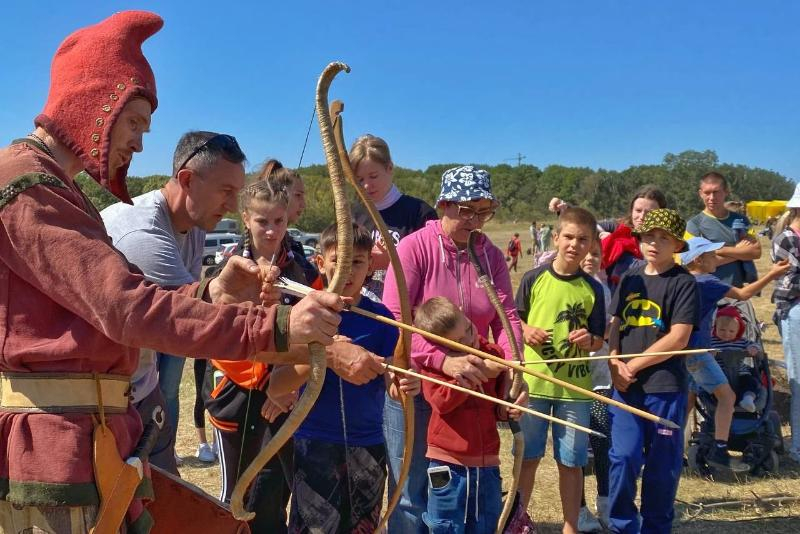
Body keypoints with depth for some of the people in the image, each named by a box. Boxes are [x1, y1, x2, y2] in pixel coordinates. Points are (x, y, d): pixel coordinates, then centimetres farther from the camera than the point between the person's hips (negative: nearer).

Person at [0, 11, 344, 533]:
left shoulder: (50, 188, 18)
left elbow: (104, 305, 10)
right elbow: (124, 309, -25)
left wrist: (209, 294, -4)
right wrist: (272, 327, -28)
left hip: (82, 439, 10)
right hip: (54, 444, -10)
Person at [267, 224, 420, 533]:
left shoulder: (380, 317, -1)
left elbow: (391, 384, -7)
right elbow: (274, 389, -12)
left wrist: (407, 385, -30)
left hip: (368, 447, 2)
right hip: (314, 446, -2)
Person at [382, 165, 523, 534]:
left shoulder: (491, 255, 3)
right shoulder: (413, 247, -11)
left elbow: (506, 316, -4)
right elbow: (394, 320, -20)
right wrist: (443, 360, -32)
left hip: (471, 389, 4)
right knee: (413, 496, 4)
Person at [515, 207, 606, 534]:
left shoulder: (592, 288, 1)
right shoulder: (534, 279, -2)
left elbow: (599, 341, 4)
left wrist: (589, 340, -17)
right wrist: (526, 331, -14)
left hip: (575, 386, 1)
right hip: (534, 381, 0)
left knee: (571, 462, 8)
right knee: (528, 456, 10)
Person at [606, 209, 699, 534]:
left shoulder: (683, 283, -4)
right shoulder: (629, 279, 11)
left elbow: (678, 338, -11)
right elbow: (614, 326, 12)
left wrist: (634, 365, -11)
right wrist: (614, 363, -6)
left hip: (665, 388, -3)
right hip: (625, 385, 3)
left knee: (662, 465, 7)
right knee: (623, 457, -2)